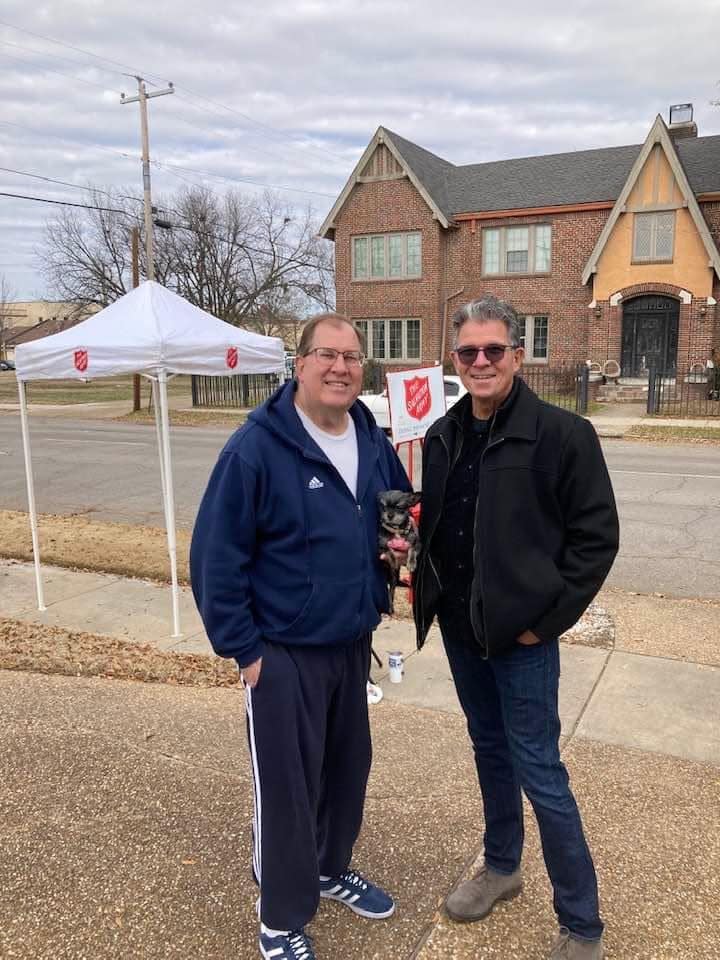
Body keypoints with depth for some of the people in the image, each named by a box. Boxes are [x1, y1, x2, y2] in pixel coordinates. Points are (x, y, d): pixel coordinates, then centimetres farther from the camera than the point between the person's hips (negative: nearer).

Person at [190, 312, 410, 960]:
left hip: (354, 644, 6)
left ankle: (332, 869, 46)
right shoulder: (256, 447, -18)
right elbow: (216, 557, -16)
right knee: (286, 786, 7)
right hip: (283, 652, -6)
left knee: (349, 768, 21)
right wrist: (243, 648, -14)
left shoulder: (374, 442, 1)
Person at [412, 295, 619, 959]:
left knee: (539, 772, 2)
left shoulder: (562, 433, -14)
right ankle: (502, 868, 43)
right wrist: (411, 550, -2)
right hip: (460, 628, 6)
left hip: (521, 634, -6)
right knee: (490, 750, 21)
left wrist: (546, 619, -14)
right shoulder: (443, 435, 4)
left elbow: (597, 536, -12)